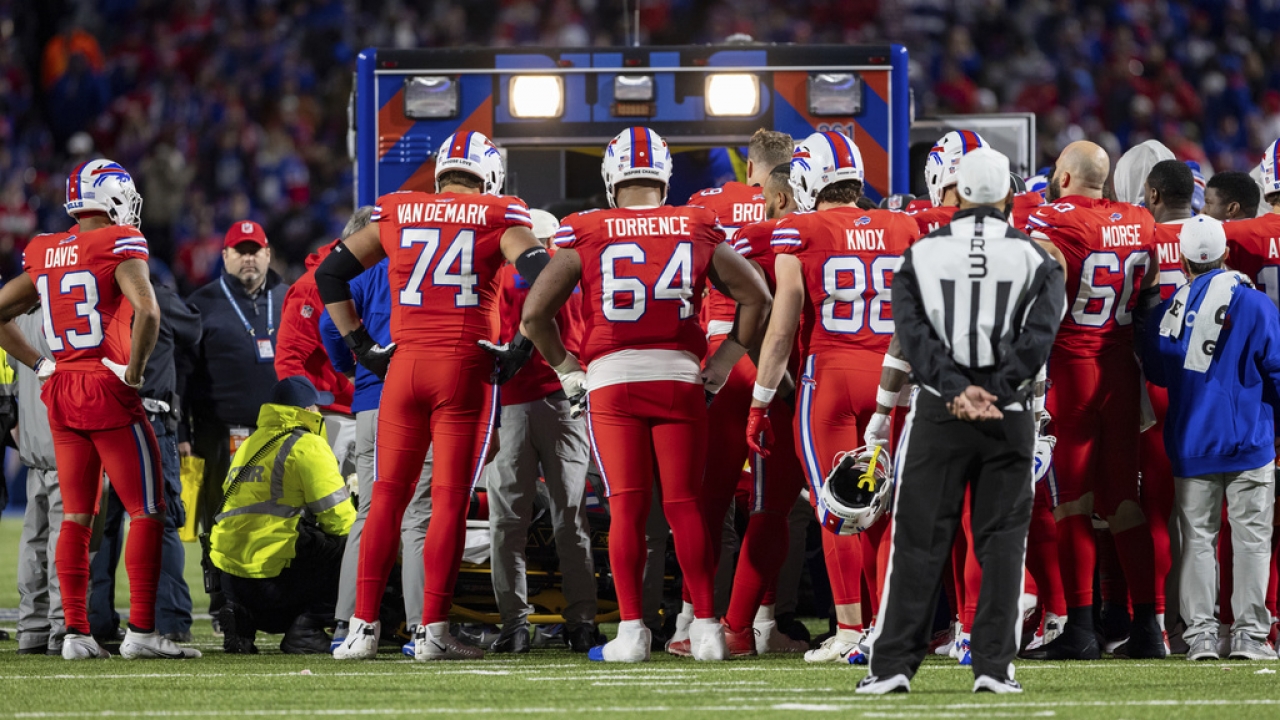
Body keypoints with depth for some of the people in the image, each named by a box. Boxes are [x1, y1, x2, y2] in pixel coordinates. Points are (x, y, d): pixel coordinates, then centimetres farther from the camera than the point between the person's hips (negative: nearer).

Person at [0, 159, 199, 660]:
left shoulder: (44, 255, 10)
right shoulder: (120, 245, -9)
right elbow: (147, 310, -23)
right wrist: (135, 370, -11)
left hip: (60, 393, 6)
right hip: (108, 392, -6)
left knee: (76, 516, 11)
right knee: (146, 512, 0)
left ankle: (76, 632, 8)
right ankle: (141, 630, -5)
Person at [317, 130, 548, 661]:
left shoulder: (396, 216, 12)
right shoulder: (498, 220, 3)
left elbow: (330, 274, 15)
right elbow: (543, 277, -11)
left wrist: (361, 346, 14)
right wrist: (521, 347, -4)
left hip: (405, 364, 3)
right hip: (466, 368, -3)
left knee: (388, 496, 8)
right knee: (450, 500, 0)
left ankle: (364, 627, 4)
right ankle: (432, 631, -3)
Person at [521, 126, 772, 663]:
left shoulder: (588, 236, 1)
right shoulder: (698, 232, 6)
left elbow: (535, 312, 1)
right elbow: (756, 299, 10)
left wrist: (565, 369, 12)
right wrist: (723, 362, 17)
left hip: (611, 378, -1)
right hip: (680, 376, 1)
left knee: (625, 508, 0)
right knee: (684, 505, 6)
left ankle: (632, 631, -3)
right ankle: (706, 626, 4)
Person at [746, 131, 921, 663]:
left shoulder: (800, 233, -4)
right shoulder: (903, 230, 8)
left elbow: (783, 325, -5)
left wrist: (761, 401, 1)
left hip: (829, 374, -4)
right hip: (892, 377, 4)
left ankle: (851, 630, -3)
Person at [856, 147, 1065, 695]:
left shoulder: (922, 254, 4)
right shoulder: (1035, 259, 3)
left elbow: (913, 333, -6)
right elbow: (1038, 335, -8)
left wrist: (956, 391, -11)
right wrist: (997, 393, -11)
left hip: (938, 411, 0)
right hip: (1008, 415, 0)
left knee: (919, 539, 4)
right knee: (1001, 539, 5)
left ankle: (893, 664, 1)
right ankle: (993, 665, 0)